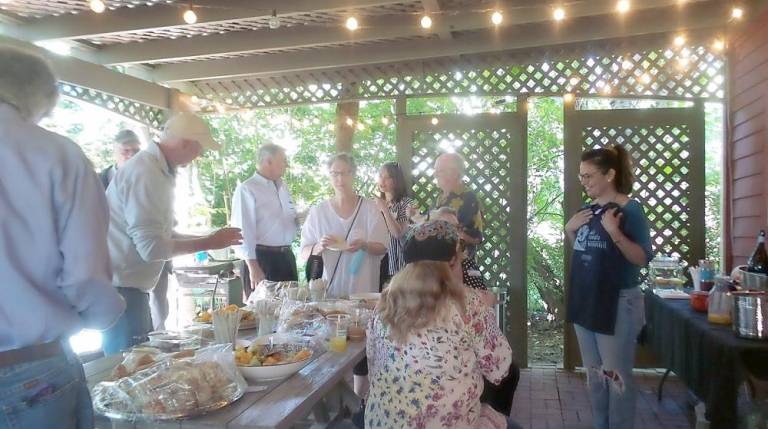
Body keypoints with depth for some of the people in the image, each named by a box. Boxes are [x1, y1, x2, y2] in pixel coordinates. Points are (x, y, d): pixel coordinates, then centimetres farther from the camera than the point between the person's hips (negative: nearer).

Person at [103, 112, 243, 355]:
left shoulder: (156, 169, 11)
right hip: (121, 288, -10)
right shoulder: (146, 173, -20)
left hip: (129, 286, 10)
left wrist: (209, 240, 16)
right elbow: (151, 247, -25)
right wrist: (209, 243, -16)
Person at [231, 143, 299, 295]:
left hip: (286, 257, 7)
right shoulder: (247, 189, -10)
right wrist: (253, 267, -20)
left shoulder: (282, 186, 13)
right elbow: (243, 230, -16)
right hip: (262, 258, -7)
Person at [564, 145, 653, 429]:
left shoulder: (630, 209, -12)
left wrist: (614, 231, -29)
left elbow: (643, 259, -18)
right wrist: (570, 230, 1)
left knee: (616, 378, 3)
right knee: (594, 376, 17)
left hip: (617, 304, -7)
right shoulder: (588, 210, 8)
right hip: (585, 301, 7)